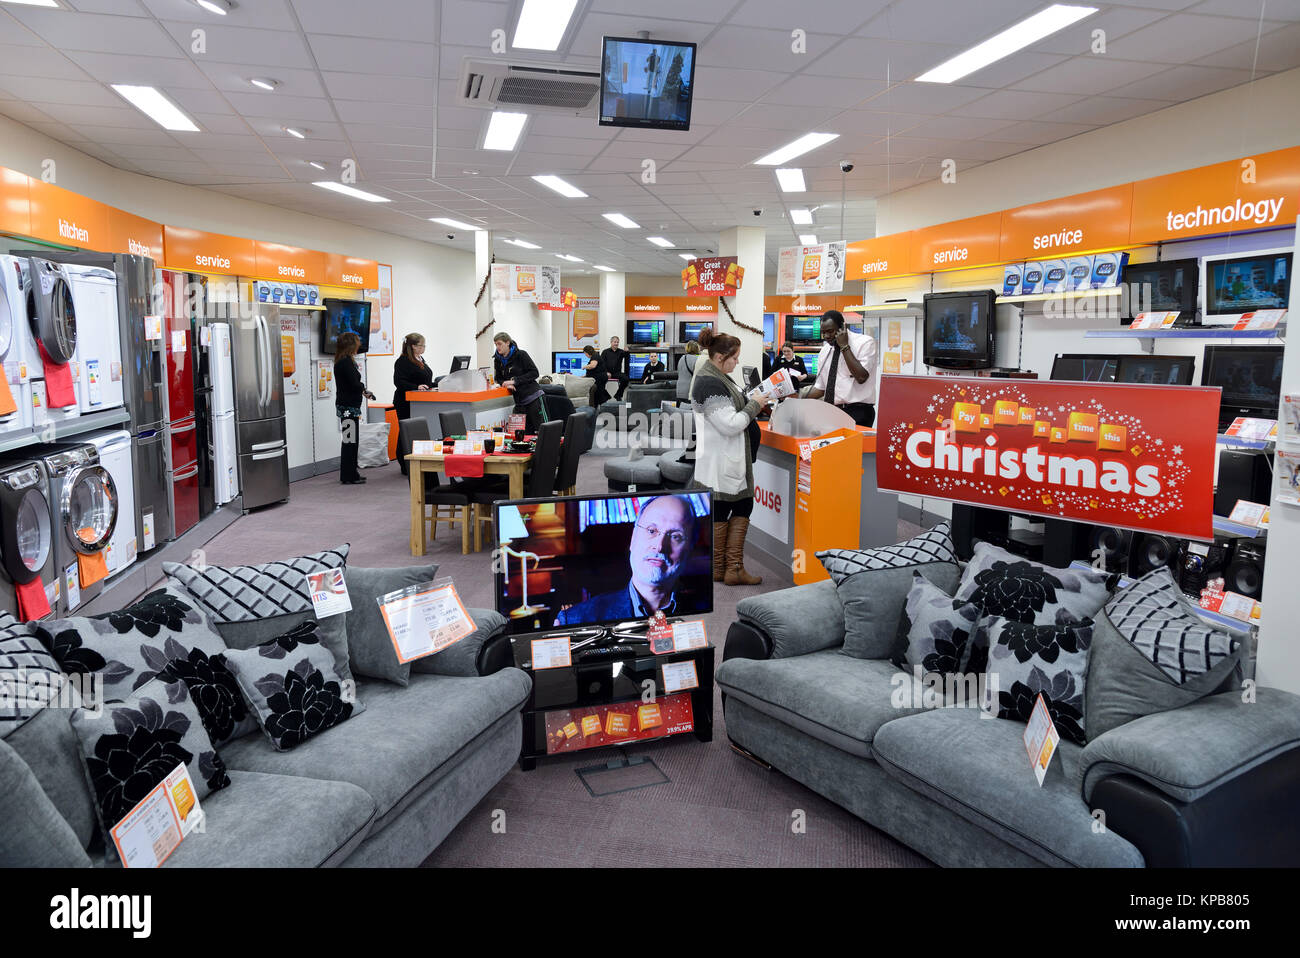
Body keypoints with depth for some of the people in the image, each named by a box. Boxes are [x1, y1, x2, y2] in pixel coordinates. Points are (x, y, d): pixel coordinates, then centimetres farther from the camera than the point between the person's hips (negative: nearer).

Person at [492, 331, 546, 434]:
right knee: (526, 432, 5)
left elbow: (534, 373, -12)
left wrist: (515, 381, -17)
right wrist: (505, 383, -9)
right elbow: (498, 378, 14)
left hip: (533, 396, -6)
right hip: (519, 400, 6)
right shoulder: (498, 360, 10)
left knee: (542, 429, -8)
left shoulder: (520, 355, -8)